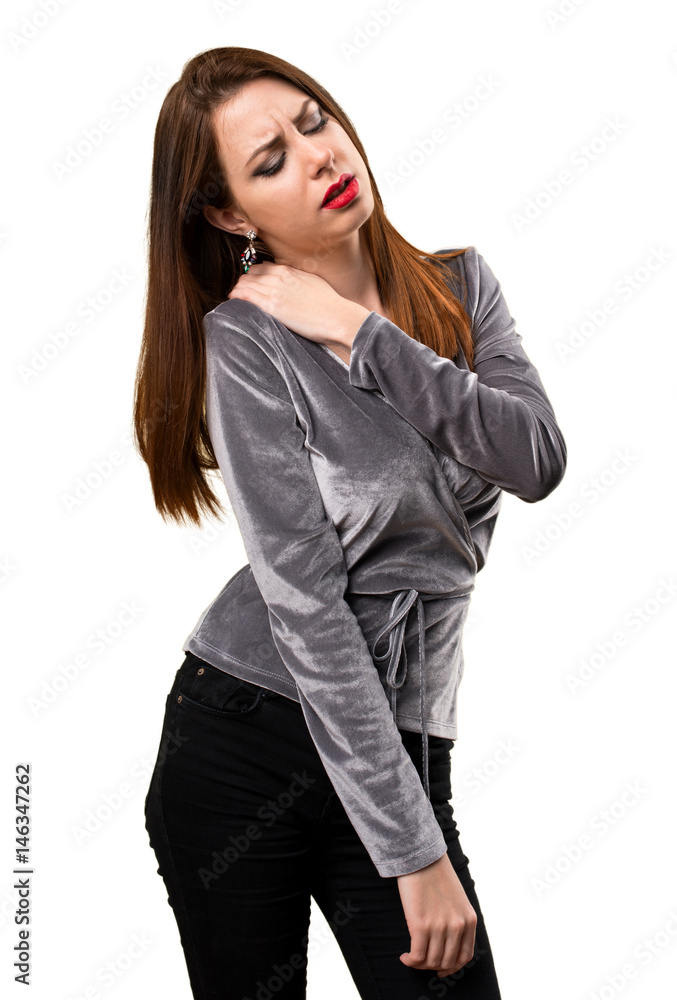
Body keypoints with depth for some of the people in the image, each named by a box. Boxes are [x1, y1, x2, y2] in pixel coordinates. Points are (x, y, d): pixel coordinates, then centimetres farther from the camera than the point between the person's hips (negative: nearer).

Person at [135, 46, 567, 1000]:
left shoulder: (460, 285, 4)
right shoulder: (247, 336, -11)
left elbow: (539, 460, -12)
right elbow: (304, 601, -17)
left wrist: (361, 336, -16)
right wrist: (413, 850, -18)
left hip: (400, 747, 3)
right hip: (243, 734, -3)